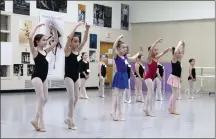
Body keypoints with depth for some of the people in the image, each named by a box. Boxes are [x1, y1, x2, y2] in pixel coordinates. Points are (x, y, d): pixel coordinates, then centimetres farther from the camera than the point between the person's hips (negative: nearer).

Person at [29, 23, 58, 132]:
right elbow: (30, 38, -26)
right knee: (41, 99, -7)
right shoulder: (35, 51, -8)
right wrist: (37, 27, -20)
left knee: (45, 100, 10)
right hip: (36, 77, -8)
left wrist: (54, 30, 5)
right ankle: (40, 123, 2)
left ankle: (36, 120, 20)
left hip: (44, 78, 8)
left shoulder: (45, 51, 11)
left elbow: (56, 41, 16)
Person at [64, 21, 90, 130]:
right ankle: (70, 121, -1)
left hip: (76, 77, 7)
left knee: (76, 99, 12)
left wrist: (87, 29, -7)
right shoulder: (67, 50, -9)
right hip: (68, 76, -7)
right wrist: (76, 26, -21)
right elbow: (69, 37, -22)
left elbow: (85, 40, 4)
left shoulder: (78, 50, 8)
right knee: (71, 98, -8)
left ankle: (69, 118, 26)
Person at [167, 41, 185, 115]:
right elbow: (175, 51, -29)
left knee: (174, 94, 16)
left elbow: (182, 53, 24)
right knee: (175, 94, -5)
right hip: (174, 77, -9)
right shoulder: (174, 59, -12)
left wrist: (183, 46, 13)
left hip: (177, 78, 9)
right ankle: (173, 110, 1)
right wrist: (179, 44, -18)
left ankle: (170, 107, 25)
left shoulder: (178, 60, 11)